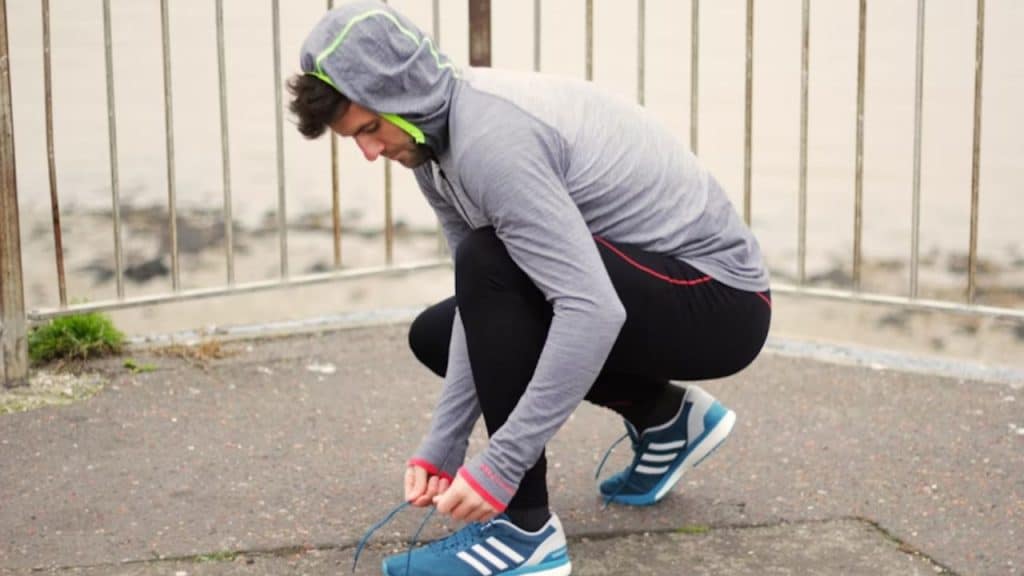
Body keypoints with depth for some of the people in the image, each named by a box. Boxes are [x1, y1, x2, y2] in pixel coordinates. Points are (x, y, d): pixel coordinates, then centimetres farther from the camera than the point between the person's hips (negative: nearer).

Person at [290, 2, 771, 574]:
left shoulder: (491, 135, -28)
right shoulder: (436, 141, 1)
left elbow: (595, 312, -35)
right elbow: (485, 306, 1)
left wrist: (498, 468, -31)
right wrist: (441, 447, -5)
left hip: (721, 300, -10)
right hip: (634, 294, 10)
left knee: (492, 264, -29)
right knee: (435, 335, 14)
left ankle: (525, 529, -17)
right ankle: (663, 416, 17)